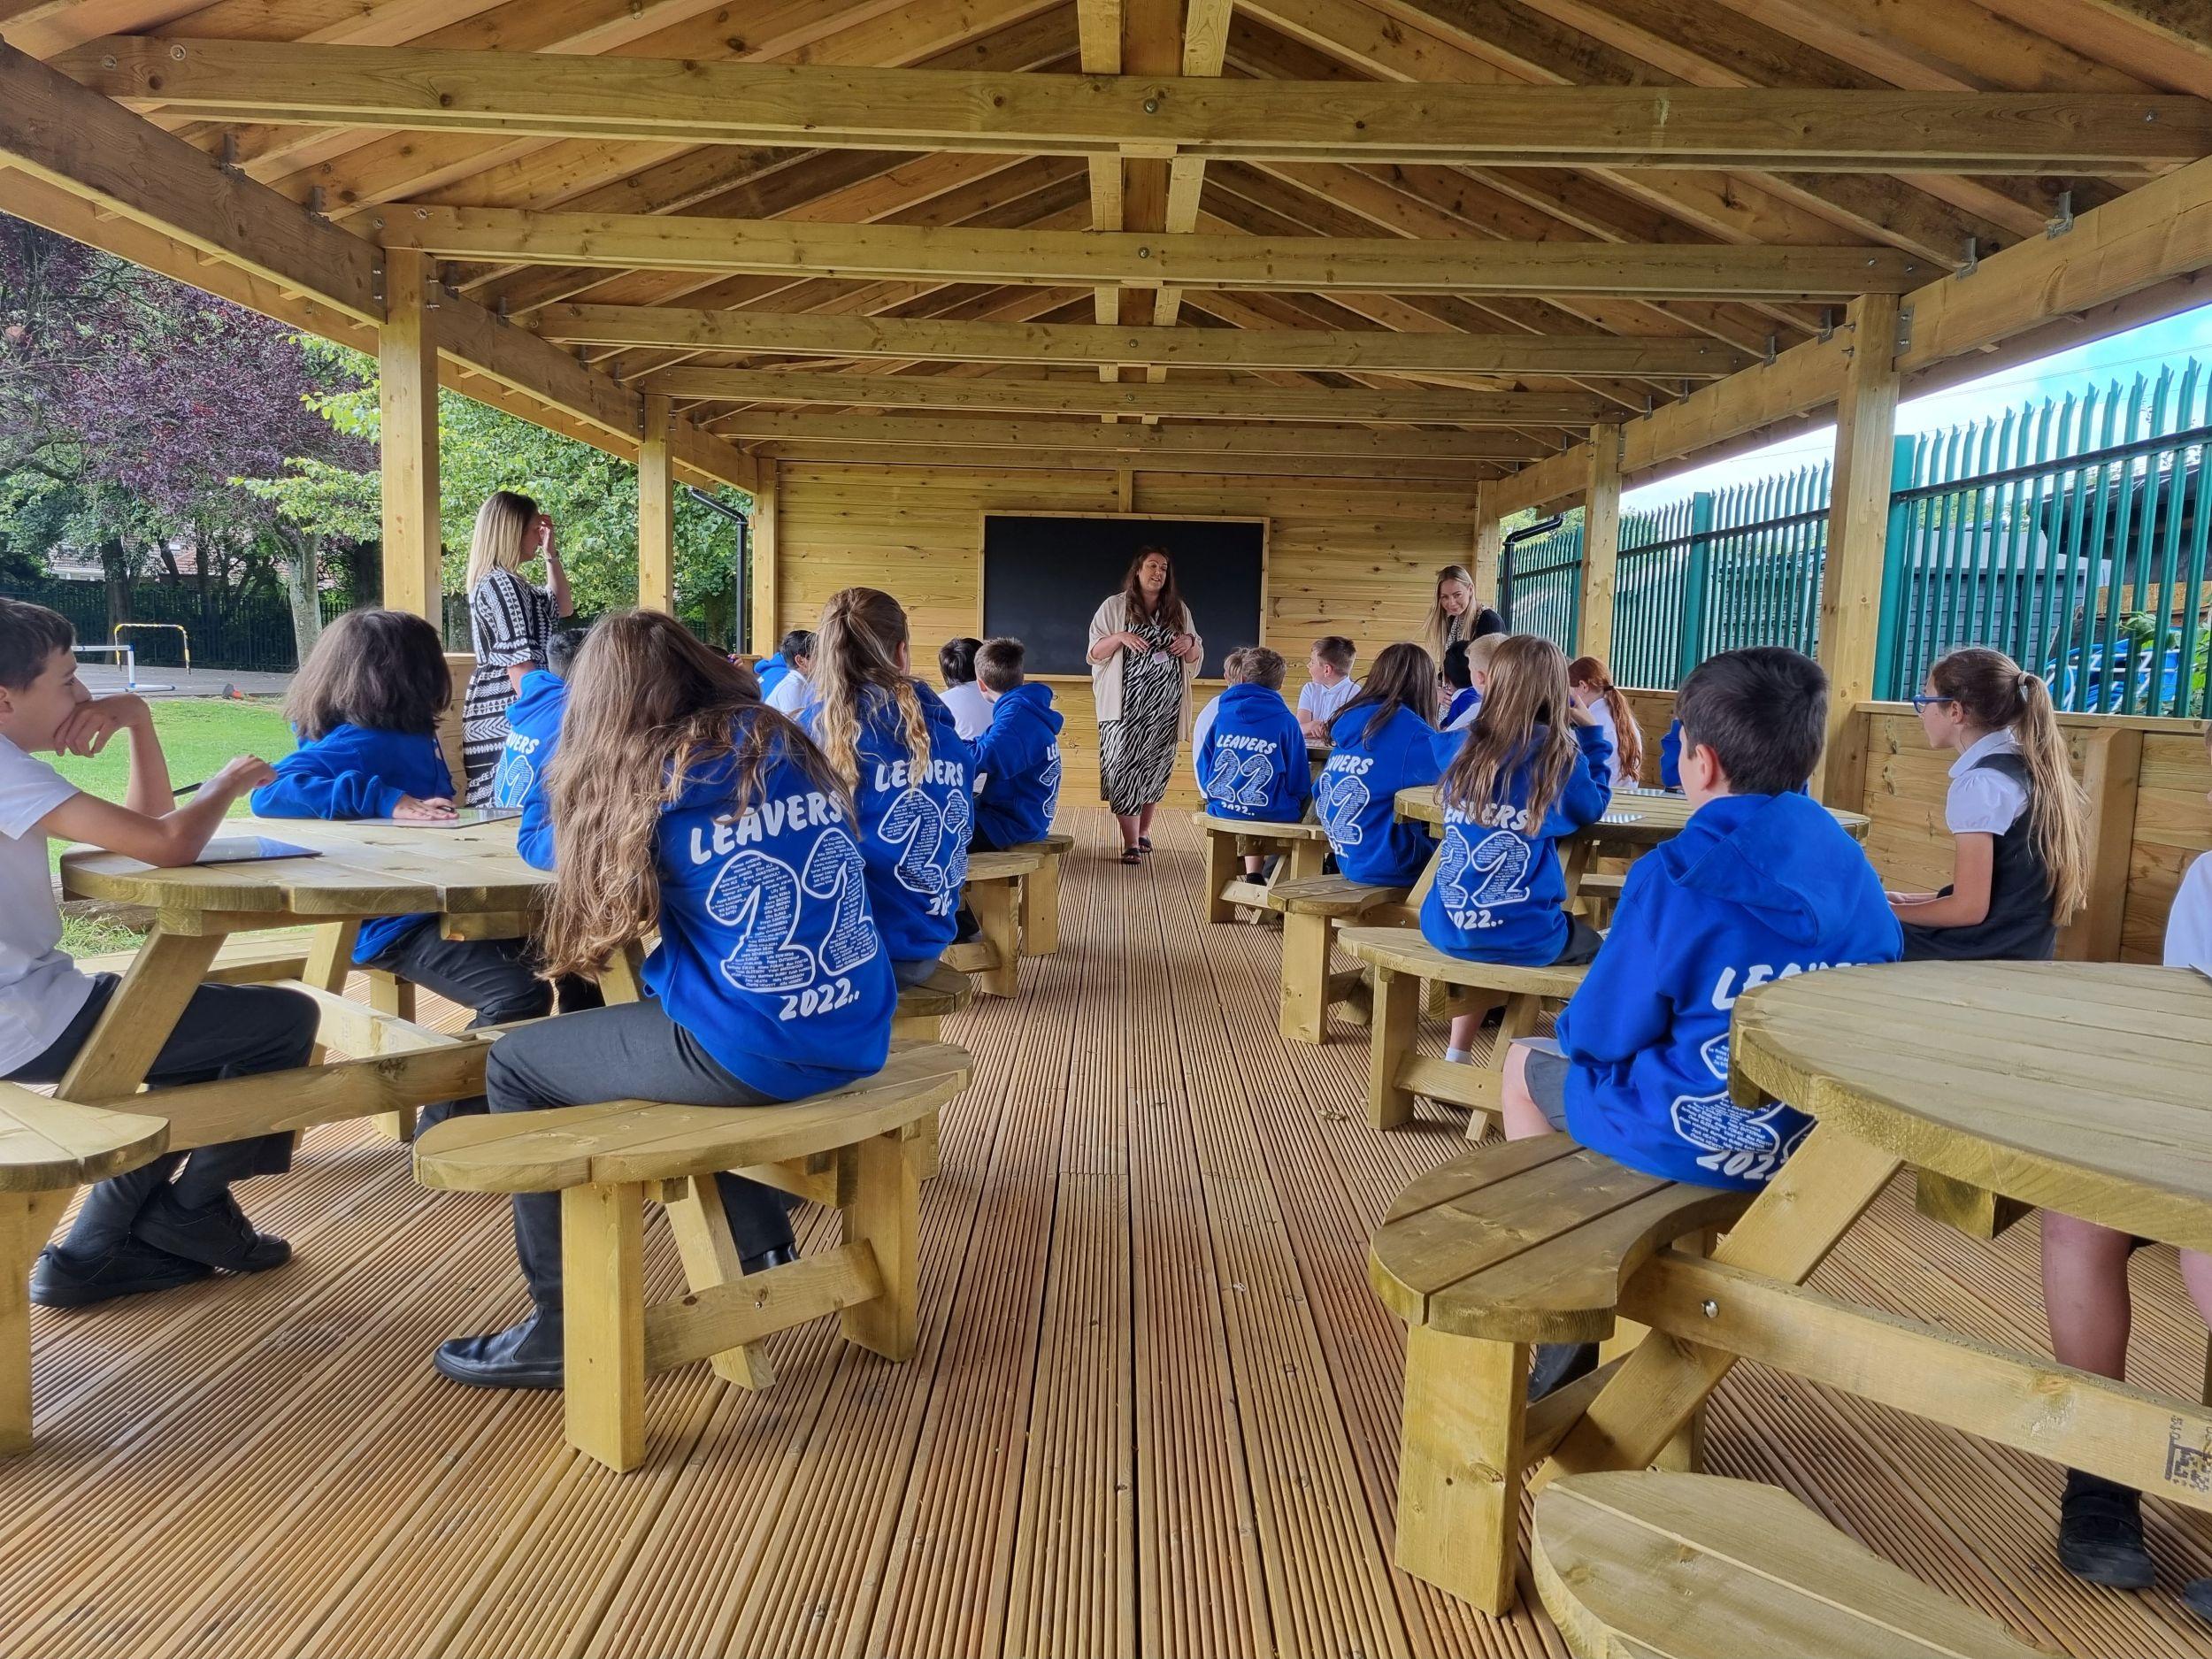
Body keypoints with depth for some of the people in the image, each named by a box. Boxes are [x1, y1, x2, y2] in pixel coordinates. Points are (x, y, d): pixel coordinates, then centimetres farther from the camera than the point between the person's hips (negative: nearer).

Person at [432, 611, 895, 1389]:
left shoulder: (650, 778, -6)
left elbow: (546, 845, 14)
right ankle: (763, 1249, 40)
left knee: (515, 1064, 14)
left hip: (755, 1055, -6)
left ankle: (562, 1328, 17)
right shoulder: (787, 744, 10)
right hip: (856, 1038, 7)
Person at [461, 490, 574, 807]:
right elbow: (519, 665, -17)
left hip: (493, 716, 10)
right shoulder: (501, 584, -11)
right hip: (505, 719, -10)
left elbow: (563, 607, 34)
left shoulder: (503, 582, 19)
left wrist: (551, 554, 27)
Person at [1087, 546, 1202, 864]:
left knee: (1155, 767, 8)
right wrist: (1120, 637, -17)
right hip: (1125, 705, -3)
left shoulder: (1179, 610, 12)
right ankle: (1131, 843, -9)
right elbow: (1095, 652, 1)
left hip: (1165, 706, 3)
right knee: (1124, 767, -10)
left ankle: (1144, 831, 24)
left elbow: (1196, 658, 17)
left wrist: (1190, 642, -6)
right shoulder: (1114, 606, 4)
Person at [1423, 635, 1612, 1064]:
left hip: (1447, 925, 4)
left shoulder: (1468, 745, 2)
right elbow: (1592, 807, 9)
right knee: (1589, 942, 27)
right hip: (1520, 936, -3)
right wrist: (1591, 734, 13)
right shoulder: (1556, 753, -9)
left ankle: (1457, 1057, 32)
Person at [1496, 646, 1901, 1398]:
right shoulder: (1854, 870, -3)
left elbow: (1599, 1037, -15)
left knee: (1527, 1063, 22)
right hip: (1817, 1145, 6)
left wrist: (1579, 1030, 8)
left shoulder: (1674, 877, -23)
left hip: (1689, 1139, -6)